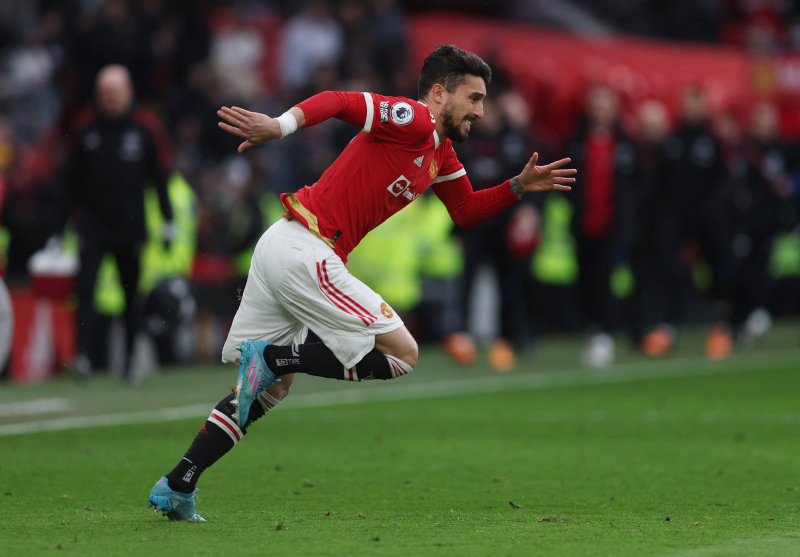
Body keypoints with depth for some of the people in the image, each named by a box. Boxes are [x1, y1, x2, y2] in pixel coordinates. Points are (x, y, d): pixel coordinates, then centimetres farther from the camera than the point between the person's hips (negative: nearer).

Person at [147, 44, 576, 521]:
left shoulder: (441, 153, 21)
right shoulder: (414, 120, -10)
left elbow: (467, 212, 32)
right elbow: (339, 102, -22)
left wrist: (519, 186, 18)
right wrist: (281, 126, -38)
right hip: (305, 252, -10)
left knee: (272, 387, 17)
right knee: (402, 352, -7)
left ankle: (175, 489, 14)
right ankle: (270, 357, -10)